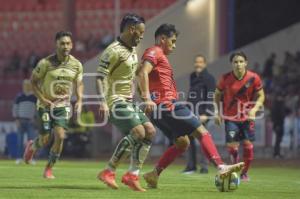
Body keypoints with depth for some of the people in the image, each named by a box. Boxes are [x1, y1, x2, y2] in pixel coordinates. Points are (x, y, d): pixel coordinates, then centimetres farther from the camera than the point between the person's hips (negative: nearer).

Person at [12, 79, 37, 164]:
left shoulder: (35, 97, 6)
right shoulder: (19, 97, 6)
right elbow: (15, 108, 6)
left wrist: (34, 117, -3)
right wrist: (16, 119, -3)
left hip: (31, 121, 0)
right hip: (21, 121, 0)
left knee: (31, 140, -7)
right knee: (20, 140, 0)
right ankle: (19, 158, 4)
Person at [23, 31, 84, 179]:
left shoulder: (76, 65, -4)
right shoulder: (46, 63, -14)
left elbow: (78, 83, 12)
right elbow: (33, 81, -5)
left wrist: (79, 101, -4)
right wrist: (43, 99, -16)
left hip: (63, 105, 2)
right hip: (46, 105, -2)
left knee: (60, 136, -15)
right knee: (45, 140, -2)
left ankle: (49, 168, 4)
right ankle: (32, 146, 37)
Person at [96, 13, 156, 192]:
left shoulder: (133, 50, 14)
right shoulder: (114, 51, -15)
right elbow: (101, 77, -20)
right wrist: (103, 102, -29)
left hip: (128, 101, 10)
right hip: (115, 101, -10)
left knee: (150, 131, -1)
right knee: (138, 132, -23)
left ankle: (133, 175, 0)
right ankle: (109, 172, -14)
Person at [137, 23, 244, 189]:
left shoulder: (159, 55, 24)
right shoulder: (154, 53, -6)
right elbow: (143, 73, -23)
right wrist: (147, 98, -32)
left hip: (161, 108, 10)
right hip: (167, 105, -10)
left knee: (182, 142, 13)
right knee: (202, 132, -11)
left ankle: (154, 175, 8)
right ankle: (221, 167, -20)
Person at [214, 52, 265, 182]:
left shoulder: (254, 78, -10)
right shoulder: (225, 78, -9)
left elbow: (261, 96, 1)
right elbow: (217, 95, 5)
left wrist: (254, 109, -15)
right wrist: (218, 113, -1)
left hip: (247, 117, 1)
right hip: (230, 117, 0)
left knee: (248, 144, -4)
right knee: (232, 145, -12)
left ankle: (244, 173, 15)